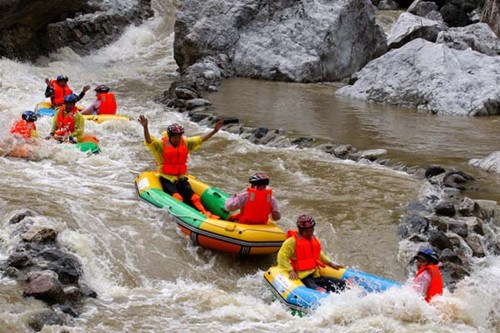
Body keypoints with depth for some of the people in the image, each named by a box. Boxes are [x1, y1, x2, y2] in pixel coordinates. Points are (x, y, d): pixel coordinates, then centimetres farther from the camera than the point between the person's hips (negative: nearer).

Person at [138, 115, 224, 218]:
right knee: (177, 198, -27)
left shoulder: (186, 143, 8)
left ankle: (205, 214, -18)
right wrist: (145, 127, -42)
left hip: (181, 179, 5)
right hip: (166, 179, -5)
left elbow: (201, 139, 10)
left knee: (193, 198, -11)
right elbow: (149, 141, -24)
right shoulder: (161, 145, -8)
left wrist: (214, 131, 2)